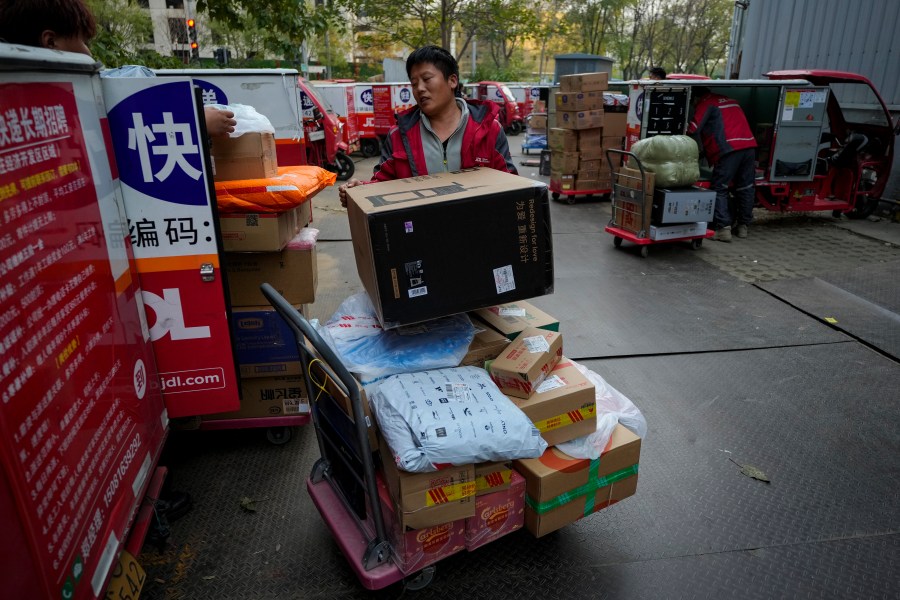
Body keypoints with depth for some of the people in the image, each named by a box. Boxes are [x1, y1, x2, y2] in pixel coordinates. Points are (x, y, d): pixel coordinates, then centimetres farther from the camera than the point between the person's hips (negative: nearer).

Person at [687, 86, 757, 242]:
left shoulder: (706, 104, 7)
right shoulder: (731, 101, 28)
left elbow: (693, 130, 0)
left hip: (728, 148, -7)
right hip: (749, 145, 7)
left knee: (720, 189, -2)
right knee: (745, 188, 13)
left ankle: (723, 228, -10)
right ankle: (743, 226, 20)